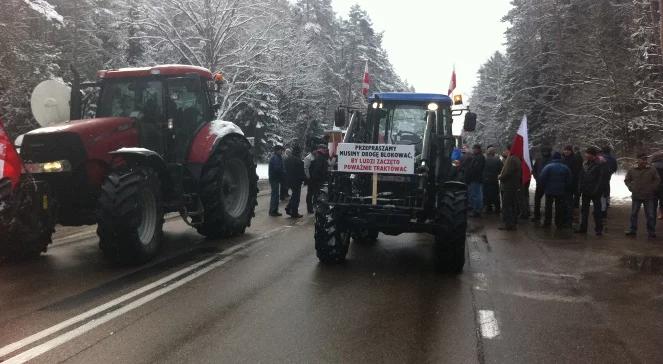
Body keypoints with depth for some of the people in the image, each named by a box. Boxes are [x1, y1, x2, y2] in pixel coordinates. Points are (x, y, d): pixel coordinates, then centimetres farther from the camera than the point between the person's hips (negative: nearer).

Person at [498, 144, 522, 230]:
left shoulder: (511, 159, -20)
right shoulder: (517, 159, 13)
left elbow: (507, 173, -25)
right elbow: (520, 173, 18)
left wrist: (500, 177, -7)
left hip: (508, 187, -10)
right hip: (515, 186, 10)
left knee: (506, 206, -5)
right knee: (513, 205, 16)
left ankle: (508, 224, -4)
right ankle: (514, 222, 24)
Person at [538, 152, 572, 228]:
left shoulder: (548, 167, -12)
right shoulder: (565, 167, 0)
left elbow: (542, 178, -16)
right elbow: (570, 180, 4)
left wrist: (542, 187, -2)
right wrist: (566, 189, 14)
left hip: (549, 191, -2)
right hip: (561, 191, 2)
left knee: (548, 207, 8)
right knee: (559, 207, 9)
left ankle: (547, 222, 11)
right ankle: (559, 223, 12)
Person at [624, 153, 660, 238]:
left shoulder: (652, 170, -2)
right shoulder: (632, 170, 2)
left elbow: (658, 180, 4)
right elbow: (627, 180, 13)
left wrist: (652, 188, -5)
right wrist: (631, 188, 2)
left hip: (649, 196, -1)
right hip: (636, 196, 2)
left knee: (650, 215, 2)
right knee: (633, 214, 9)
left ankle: (651, 232, 12)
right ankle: (632, 230, 19)